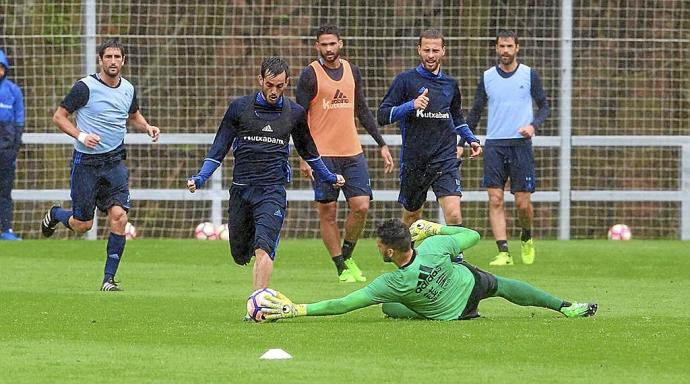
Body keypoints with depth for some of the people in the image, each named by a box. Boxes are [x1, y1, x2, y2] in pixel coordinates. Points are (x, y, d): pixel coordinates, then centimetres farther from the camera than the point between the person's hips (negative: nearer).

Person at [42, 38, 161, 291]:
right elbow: (59, 116, -6)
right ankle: (55, 215, 38)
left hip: (114, 162, 3)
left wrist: (147, 128, 5)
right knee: (82, 225, 2)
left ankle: (109, 278, -4)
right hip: (86, 163, -3)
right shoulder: (85, 87, -11)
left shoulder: (128, 89, 5)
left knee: (119, 216, -14)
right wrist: (81, 135, -20)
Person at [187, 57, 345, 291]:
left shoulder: (295, 113, 7)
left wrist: (328, 177, 33)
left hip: (273, 190, -2)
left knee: (263, 249, -22)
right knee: (240, 254, 7)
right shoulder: (239, 107, 3)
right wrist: (200, 178, -4)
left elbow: (307, 149, 25)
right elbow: (220, 147, 7)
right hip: (241, 189, 2)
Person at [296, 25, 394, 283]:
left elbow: (362, 110, 19)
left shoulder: (352, 71, 10)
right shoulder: (310, 75, -5)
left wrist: (382, 144, 15)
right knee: (328, 212, -2)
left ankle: (347, 255, 15)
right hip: (322, 155, -4)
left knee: (361, 206, -5)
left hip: (352, 153, 4)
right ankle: (342, 268, 6)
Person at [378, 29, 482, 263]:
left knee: (453, 214, -17)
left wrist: (470, 139, 16)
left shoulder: (450, 84, 11)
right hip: (414, 161, -1)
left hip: (445, 158, 1)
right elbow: (383, 115, -7)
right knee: (411, 216, 13)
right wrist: (412, 106, -20)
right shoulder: (406, 80, -2)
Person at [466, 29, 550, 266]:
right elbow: (476, 112, 15)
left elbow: (544, 106, 8)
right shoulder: (487, 77, 8)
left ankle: (527, 238, 27)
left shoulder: (529, 75, 3)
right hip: (494, 145, 1)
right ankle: (504, 253, -8)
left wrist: (533, 125, -12)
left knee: (523, 203, -2)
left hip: (521, 144, -1)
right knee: (495, 200, -8)